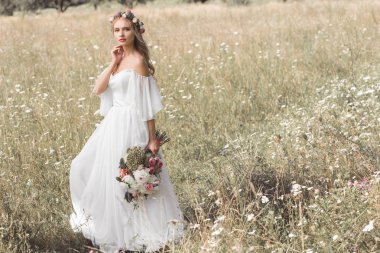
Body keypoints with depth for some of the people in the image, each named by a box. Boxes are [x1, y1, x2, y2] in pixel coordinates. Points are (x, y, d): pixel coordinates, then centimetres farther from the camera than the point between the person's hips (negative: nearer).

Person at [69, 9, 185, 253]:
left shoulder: (138, 61, -14)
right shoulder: (119, 59, 11)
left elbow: (147, 104, -15)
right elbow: (98, 89, 2)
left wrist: (152, 139, -16)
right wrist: (114, 62, -7)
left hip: (130, 125, -9)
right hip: (114, 122, 9)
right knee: (86, 167, 15)